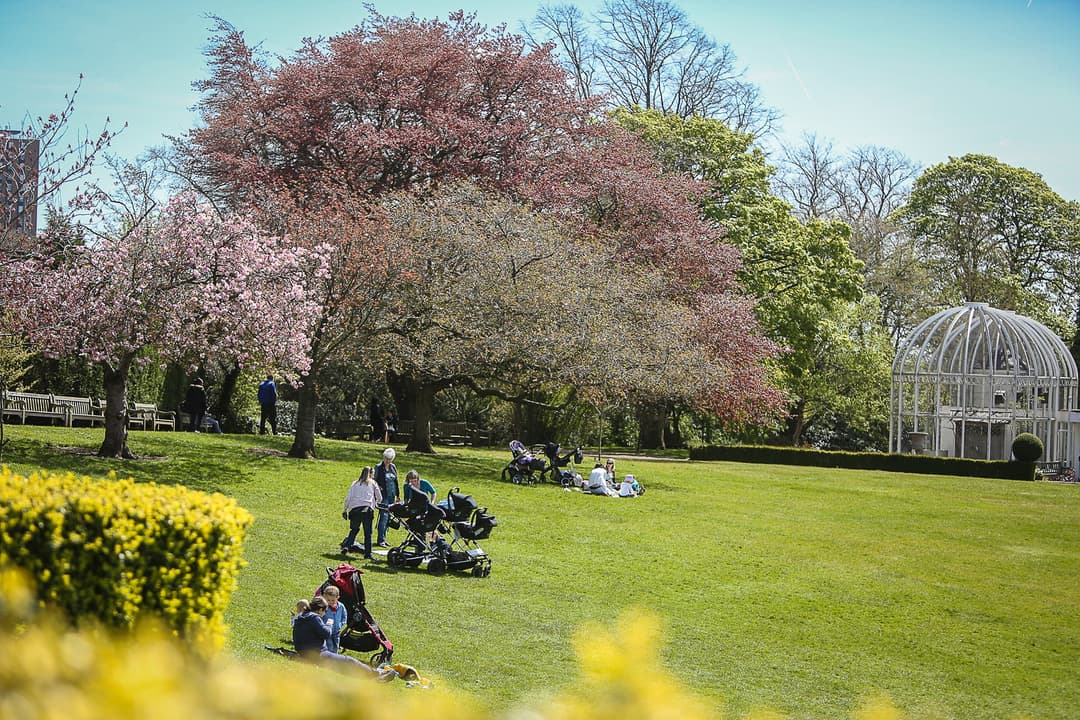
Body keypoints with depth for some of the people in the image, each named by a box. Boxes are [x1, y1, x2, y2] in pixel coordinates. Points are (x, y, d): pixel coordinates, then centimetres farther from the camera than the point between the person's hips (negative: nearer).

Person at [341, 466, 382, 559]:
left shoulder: (355, 483, 16)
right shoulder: (372, 483, 11)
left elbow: (348, 498, 9)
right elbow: (379, 498, 14)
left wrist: (345, 509, 14)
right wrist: (375, 503, 33)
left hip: (354, 509, 3)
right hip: (367, 509, -3)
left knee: (354, 530, 18)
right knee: (368, 533, 1)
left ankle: (346, 546, 2)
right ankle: (367, 553, -1)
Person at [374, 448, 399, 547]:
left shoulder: (393, 467, 11)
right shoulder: (378, 468, -6)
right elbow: (374, 481, -4)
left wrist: (397, 495, 18)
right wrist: (378, 488, -14)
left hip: (391, 496, 6)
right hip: (383, 496, -6)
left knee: (389, 517, 8)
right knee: (384, 516, -11)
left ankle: (383, 538, 15)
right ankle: (380, 540, -8)